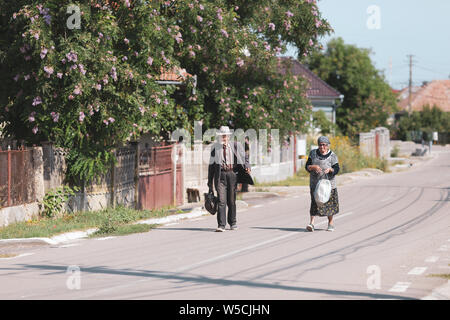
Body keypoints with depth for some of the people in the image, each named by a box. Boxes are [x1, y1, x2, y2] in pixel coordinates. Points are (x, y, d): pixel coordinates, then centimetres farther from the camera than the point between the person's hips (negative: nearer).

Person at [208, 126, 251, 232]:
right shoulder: (215, 147, 8)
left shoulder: (236, 146, 6)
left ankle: (232, 223, 25)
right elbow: (211, 164, 12)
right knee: (221, 200, -11)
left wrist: (247, 167, -8)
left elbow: (244, 157, 14)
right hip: (220, 174, -1)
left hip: (232, 174, 1)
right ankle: (221, 225, -14)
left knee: (231, 200, 8)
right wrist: (210, 181, 10)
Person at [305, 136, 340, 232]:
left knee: (329, 203, 3)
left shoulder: (332, 156, 0)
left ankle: (331, 223, 20)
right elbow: (307, 166, 2)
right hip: (315, 183, 1)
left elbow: (336, 169, -6)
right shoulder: (313, 153, 6)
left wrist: (330, 169, -28)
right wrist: (314, 167, -19)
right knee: (315, 202, -10)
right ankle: (311, 223, -18)